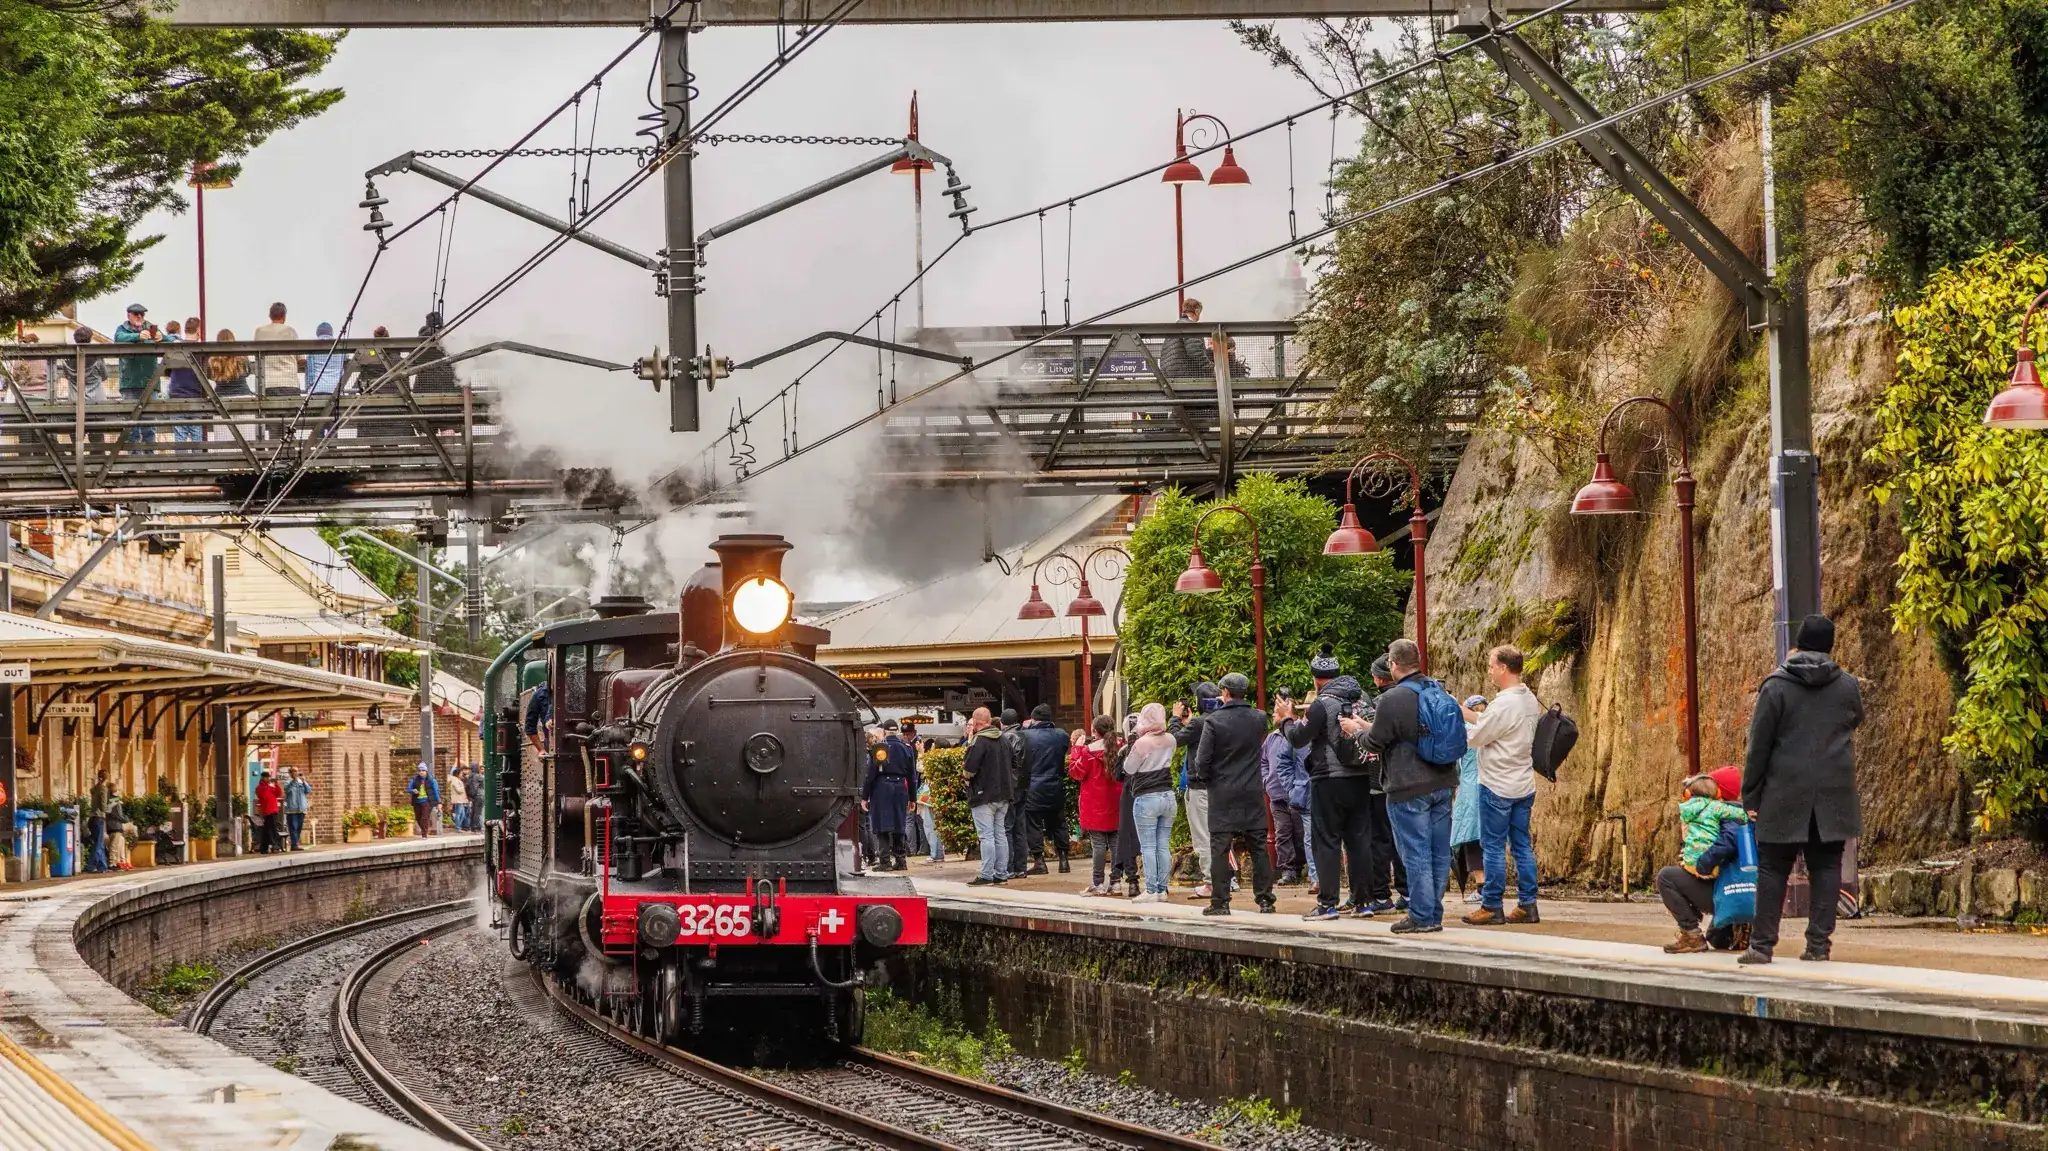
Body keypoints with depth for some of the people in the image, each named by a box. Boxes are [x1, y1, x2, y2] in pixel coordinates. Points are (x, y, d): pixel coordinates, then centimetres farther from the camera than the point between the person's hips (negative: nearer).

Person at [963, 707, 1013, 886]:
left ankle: (986, 875, -8)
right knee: (999, 834, 11)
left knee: (986, 836, -7)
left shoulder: (979, 741, -15)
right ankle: (1001, 874, 13)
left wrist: (967, 778, 1)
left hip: (984, 796, -7)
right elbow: (1008, 766, 17)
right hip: (1003, 795, 7)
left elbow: (970, 769, -18)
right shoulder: (1002, 740, 10)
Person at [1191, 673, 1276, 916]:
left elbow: (1202, 761, -11)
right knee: (1259, 847, 8)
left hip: (1223, 793, -3)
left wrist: (1208, 776, 9)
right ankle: (1265, 898, 8)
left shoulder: (1214, 721, -11)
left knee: (1220, 848, 0)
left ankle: (1220, 901, -2)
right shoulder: (1259, 719, 0)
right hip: (1253, 793, 3)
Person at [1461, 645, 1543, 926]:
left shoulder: (1504, 704, -20)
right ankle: (1527, 905, 10)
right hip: (1524, 785, 8)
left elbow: (1474, 738, -12)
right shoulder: (1530, 700, 7)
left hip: (1498, 787, -8)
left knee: (1493, 846, -1)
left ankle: (1491, 907, 3)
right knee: (1522, 845, 10)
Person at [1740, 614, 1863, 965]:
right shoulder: (1847, 686, 2)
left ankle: (1762, 943, 1)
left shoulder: (1776, 687, -6)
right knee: (1826, 867, 6)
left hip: (1786, 793, -2)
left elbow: (1759, 745, -5)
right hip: (1833, 792, 2)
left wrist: (1751, 794, 1)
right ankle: (1819, 943, 3)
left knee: (1773, 868, 3)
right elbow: (1856, 721, 22)